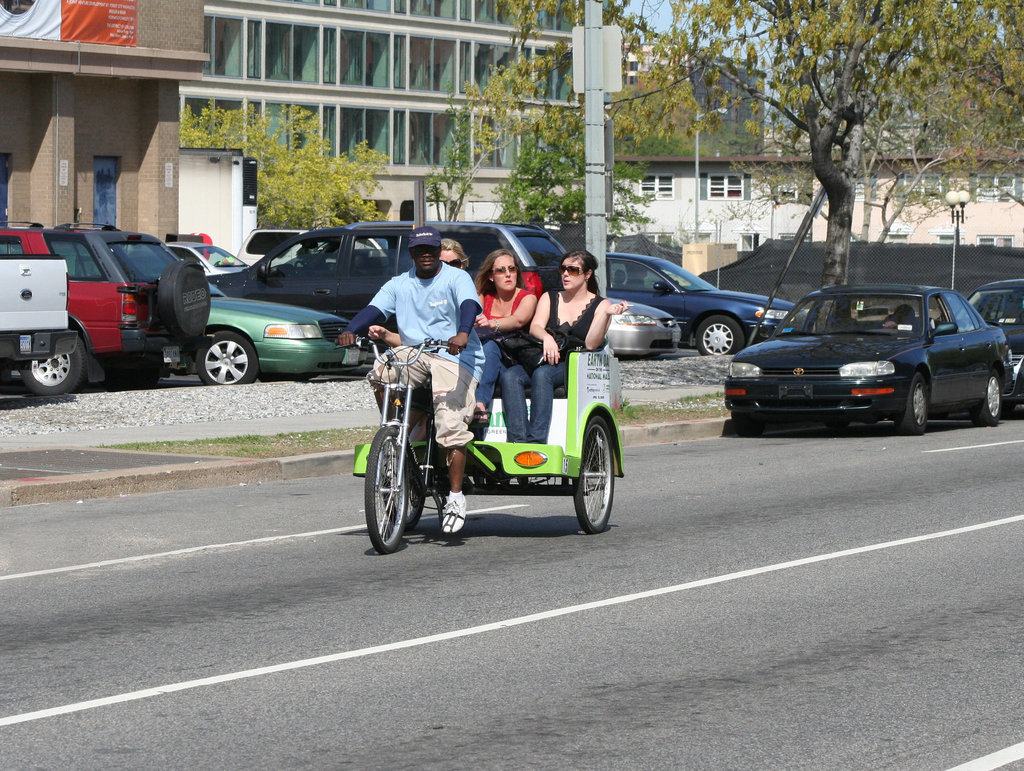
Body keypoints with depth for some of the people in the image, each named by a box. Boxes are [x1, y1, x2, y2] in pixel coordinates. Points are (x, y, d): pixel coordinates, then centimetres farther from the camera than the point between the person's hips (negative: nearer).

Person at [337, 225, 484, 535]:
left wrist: (462, 334, -41)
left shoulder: (457, 279, 0)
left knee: (450, 424, -18)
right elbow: (375, 309, -1)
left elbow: (469, 305, -19)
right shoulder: (400, 285, 12)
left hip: (455, 357, -5)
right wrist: (350, 331, -22)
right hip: (413, 352, 5)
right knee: (380, 375, -25)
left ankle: (455, 497, -14)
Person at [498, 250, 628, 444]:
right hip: (545, 361, 4)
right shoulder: (549, 298, 21)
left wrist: (607, 314, -19)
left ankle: (537, 441, -48)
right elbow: (535, 327, 2)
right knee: (509, 376, -29)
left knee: (542, 375, -37)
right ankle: (518, 442, -43)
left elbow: (591, 344, -5)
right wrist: (547, 338, -21)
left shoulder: (600, 305, 9)